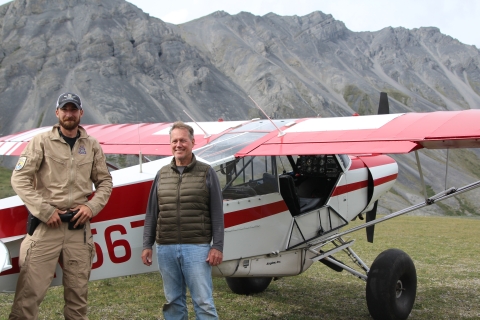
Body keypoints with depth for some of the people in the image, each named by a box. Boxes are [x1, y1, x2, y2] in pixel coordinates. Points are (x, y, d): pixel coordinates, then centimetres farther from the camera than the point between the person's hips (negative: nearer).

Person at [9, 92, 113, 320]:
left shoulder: (92, 146, 11)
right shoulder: (41, 142, 2)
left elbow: (105, 182, 15)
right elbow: (19, 179, -4)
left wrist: (92, 206, -3)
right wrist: (44, 210, -12)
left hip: (79, 227, 3)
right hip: (46, 225, -3)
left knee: (78, 292, 10)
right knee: (30, 290, -7)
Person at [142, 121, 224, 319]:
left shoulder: (206, 173, 2)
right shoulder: (162, 175, 12)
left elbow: (216, 214, -1)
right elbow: (152, 213, 13)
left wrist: (217, 246, -7)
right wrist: (147, 245, 8)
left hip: (197, 248, -4)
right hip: (165, 249, 4)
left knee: (203, 301, -3)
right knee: (173, 300, 12)